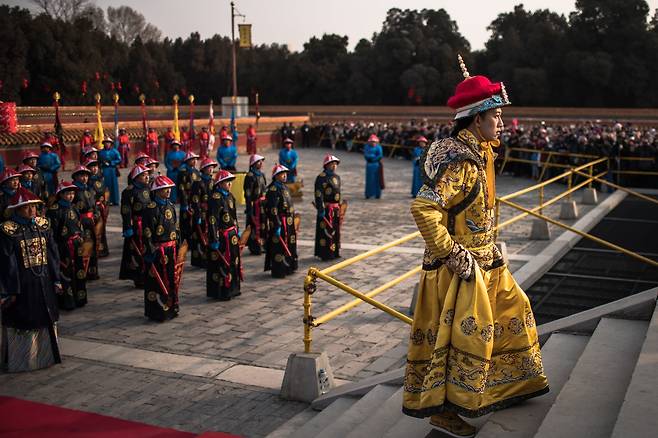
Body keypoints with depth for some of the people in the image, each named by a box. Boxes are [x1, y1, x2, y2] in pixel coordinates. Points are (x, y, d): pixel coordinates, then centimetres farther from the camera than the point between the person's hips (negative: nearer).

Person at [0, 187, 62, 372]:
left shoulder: (43, 225, 4)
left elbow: (53, 254, 6)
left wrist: (56, 280, 4)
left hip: (44, 283, 5)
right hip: (21, 285, -5)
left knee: (46, 321, 14)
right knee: (22, 323, 4)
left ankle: (45, 356, 31)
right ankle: (19, 361, 19)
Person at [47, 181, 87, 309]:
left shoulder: (73, 208, 12)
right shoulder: (55, 209, -12)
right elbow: (51, 229, -15)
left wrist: (80, 239, 15)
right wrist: (54, 247, -16)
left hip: (76, 246, 7)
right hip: (63, 247, -7)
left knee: (79, 272, 11)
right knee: (65, 273, -2)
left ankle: (78, 298, 22)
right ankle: (66, 302, 6)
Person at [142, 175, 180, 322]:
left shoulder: (170, 206, 10)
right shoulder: (151, 208, -13)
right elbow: (147, 233, -15)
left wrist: (177, 246, 16)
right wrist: (150, 252, -17)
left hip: (171, 249, 7)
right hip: (157, 250, -7)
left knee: (172, 279, 13)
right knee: (158, 281, 0)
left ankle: (171, 308, 25)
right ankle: (157, 311, 9)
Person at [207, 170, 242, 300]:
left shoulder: (229, 196, 10)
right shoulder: (215, 198, -17)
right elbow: (212, 220, -20)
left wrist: (237, 231, 21)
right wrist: (214, 239, -22)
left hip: (232, 235, 9)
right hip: (221, 236, -9)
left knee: (233, 261, 16)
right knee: (221, 263, -1)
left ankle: (232, 288, 28)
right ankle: (220, 292, 9)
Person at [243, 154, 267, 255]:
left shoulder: (261, 174, 12)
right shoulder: (250, 176, -13)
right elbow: (247, 193, -15)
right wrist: (249, 208, -18)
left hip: (263, 203, 8)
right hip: (255, 204, -8)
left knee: (264, 224, 13)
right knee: (255, 225, -2)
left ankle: (262, 245, 24)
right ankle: (255, 247, 7)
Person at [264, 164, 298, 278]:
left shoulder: (285, 187, 13)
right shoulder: (273, 190, -16)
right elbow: (273, 210, -21)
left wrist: (292, 221, 21)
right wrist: (277, 226, -23)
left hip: (289, 223, 9)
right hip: (280, 223, -9)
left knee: (290, 245, 16)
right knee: (279, 246, -3)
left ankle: (288, 267, 29)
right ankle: (278, 271, 5)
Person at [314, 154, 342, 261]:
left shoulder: (337, 177, 14)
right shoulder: (322, 177, -13)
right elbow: (318, 195, -19)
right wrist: (321, 210, -22)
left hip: (336, 208, 9)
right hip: (326, 208, -9)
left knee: (336, 231, 14)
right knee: (326, 230, -4)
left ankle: (335, 252, 24)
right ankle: (326, 254, 2)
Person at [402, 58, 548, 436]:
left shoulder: (480, 153, 9)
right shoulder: (459, 160, -23)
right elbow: (423, 208, -32)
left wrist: (490, 247, 17)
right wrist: (452, 254, -25)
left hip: (486, 261, 10)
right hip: (461, 267, -10)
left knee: (513, 310, 22)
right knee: (467, 334, -3)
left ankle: (510, 385, 42)